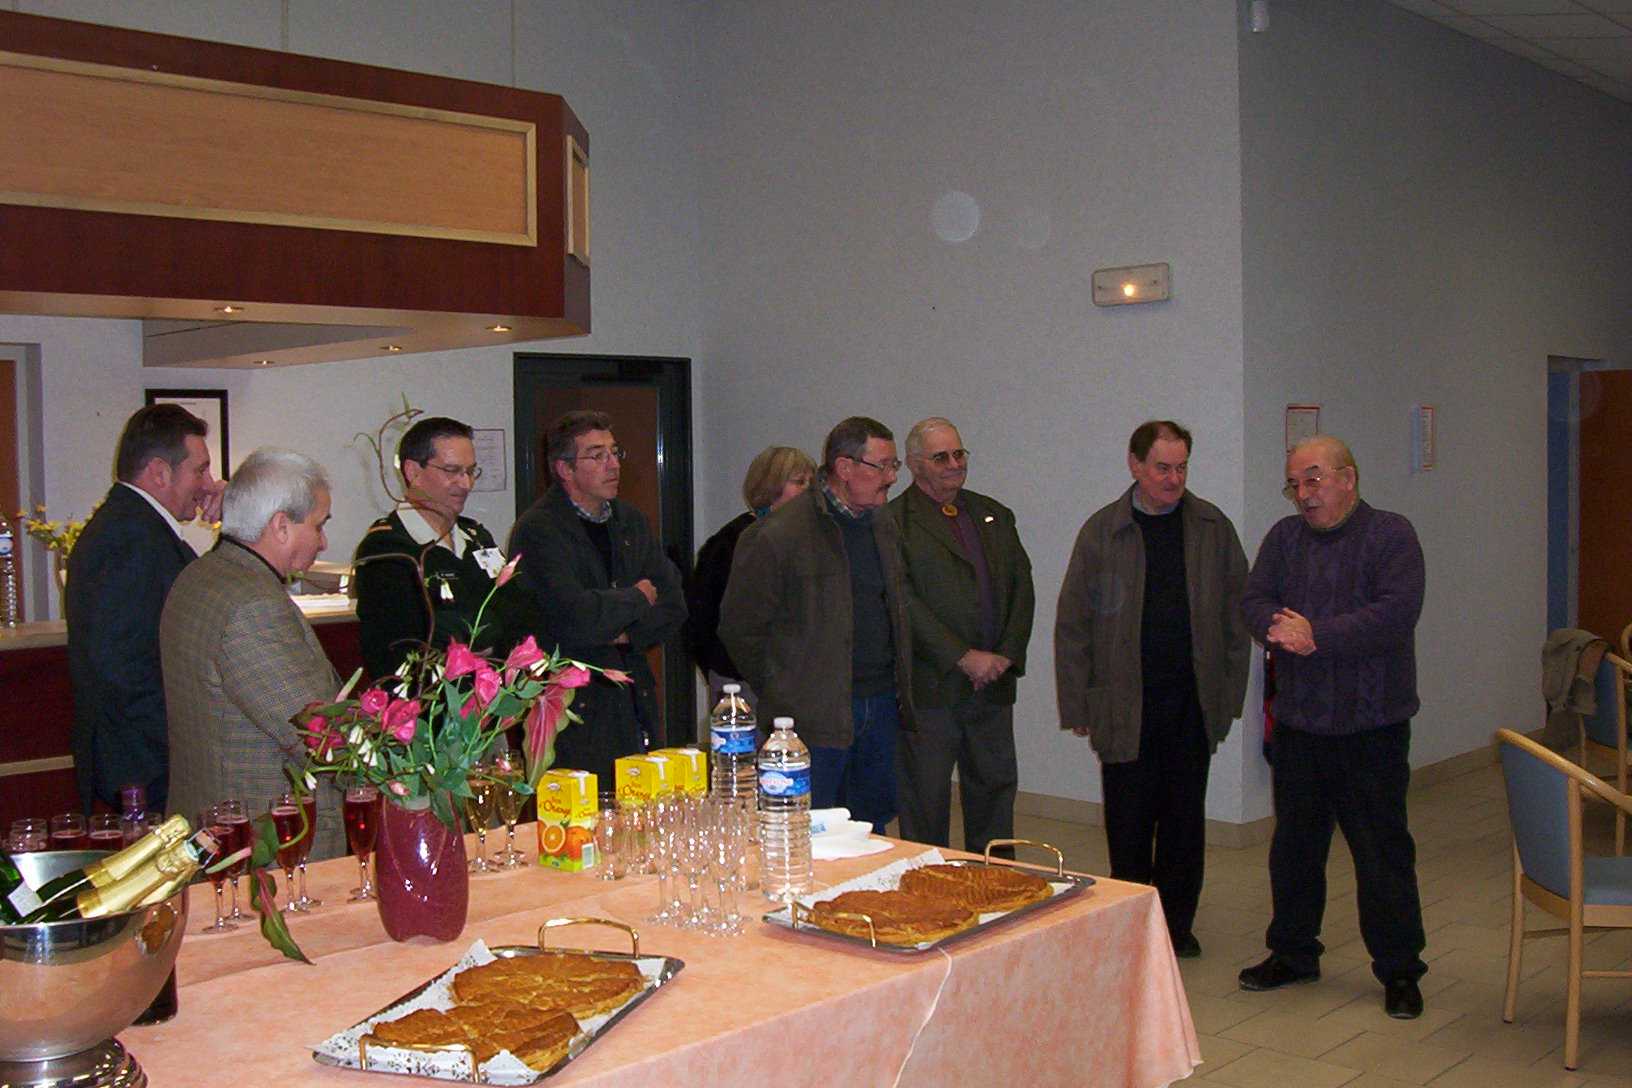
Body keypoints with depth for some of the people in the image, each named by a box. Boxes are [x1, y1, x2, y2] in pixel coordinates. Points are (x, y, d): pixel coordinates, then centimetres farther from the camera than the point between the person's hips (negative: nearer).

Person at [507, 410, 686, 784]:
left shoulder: (630, 521, 14)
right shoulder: (538, 530, -9)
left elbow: (673, 607, 10)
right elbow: (574, 618, -21)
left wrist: (625, 633, -9)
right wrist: (637, 598, -3)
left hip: (636, 704, 6)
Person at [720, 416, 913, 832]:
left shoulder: (883, 528, 11)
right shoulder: (776, 535, -13)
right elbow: (740, 627, -8)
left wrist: (898, 691, 17)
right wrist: (780, 694, -3)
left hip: (881, 705, 7)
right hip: (817, 716, -7)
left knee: (873, 830, 13)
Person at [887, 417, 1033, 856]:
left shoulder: (994, 515, 14)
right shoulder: (895, 521, -6)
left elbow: (1021, 586, 11)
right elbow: (905, 601, -14)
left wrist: (1007, 655, -3)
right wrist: (964, 657, -16)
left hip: (993, 685, 6)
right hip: (931, 686, -6)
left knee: (995, 787, 13)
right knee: (925, 799, 3)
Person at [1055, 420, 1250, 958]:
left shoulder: (1212, 526, 4)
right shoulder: (1102, 531, -2)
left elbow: (1236, 611, 8)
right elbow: (1072, 624, 0)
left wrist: (1231, 691, 3)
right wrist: (1077, 706, -3)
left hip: (1194, 701, 2)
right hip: (1126, 705, -2)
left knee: (1185, 818, 10)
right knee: (1129, 820, 4)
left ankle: (1177, 923, 23)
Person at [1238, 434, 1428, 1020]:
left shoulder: (1390, 535, -6)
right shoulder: (1285, 537, 10)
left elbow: (1396, 613, -19)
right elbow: (1255, 601, 1)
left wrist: (1317, 635, -22)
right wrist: (1281, 628, -21)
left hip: (1371, 724, -5)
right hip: (1298, 720, 5)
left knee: (1383, 849, 1)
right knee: (1294, 843, 14)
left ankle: (1399, 970, 14)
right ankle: (1292, 953, 29)